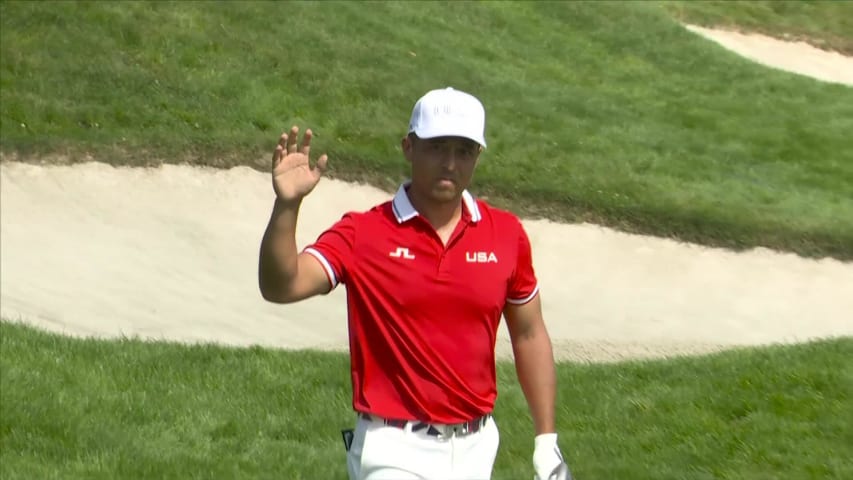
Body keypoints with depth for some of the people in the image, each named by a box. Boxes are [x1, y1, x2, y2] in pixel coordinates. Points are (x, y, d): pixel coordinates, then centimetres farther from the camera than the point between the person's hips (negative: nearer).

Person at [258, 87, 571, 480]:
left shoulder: (506, 234, 1)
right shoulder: (362, 234, -8)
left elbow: (529, 335, 11)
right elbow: (280, 287, -22)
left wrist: (547, 439, 11)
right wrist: (287, 205, -37)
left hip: (476, 447, 4)